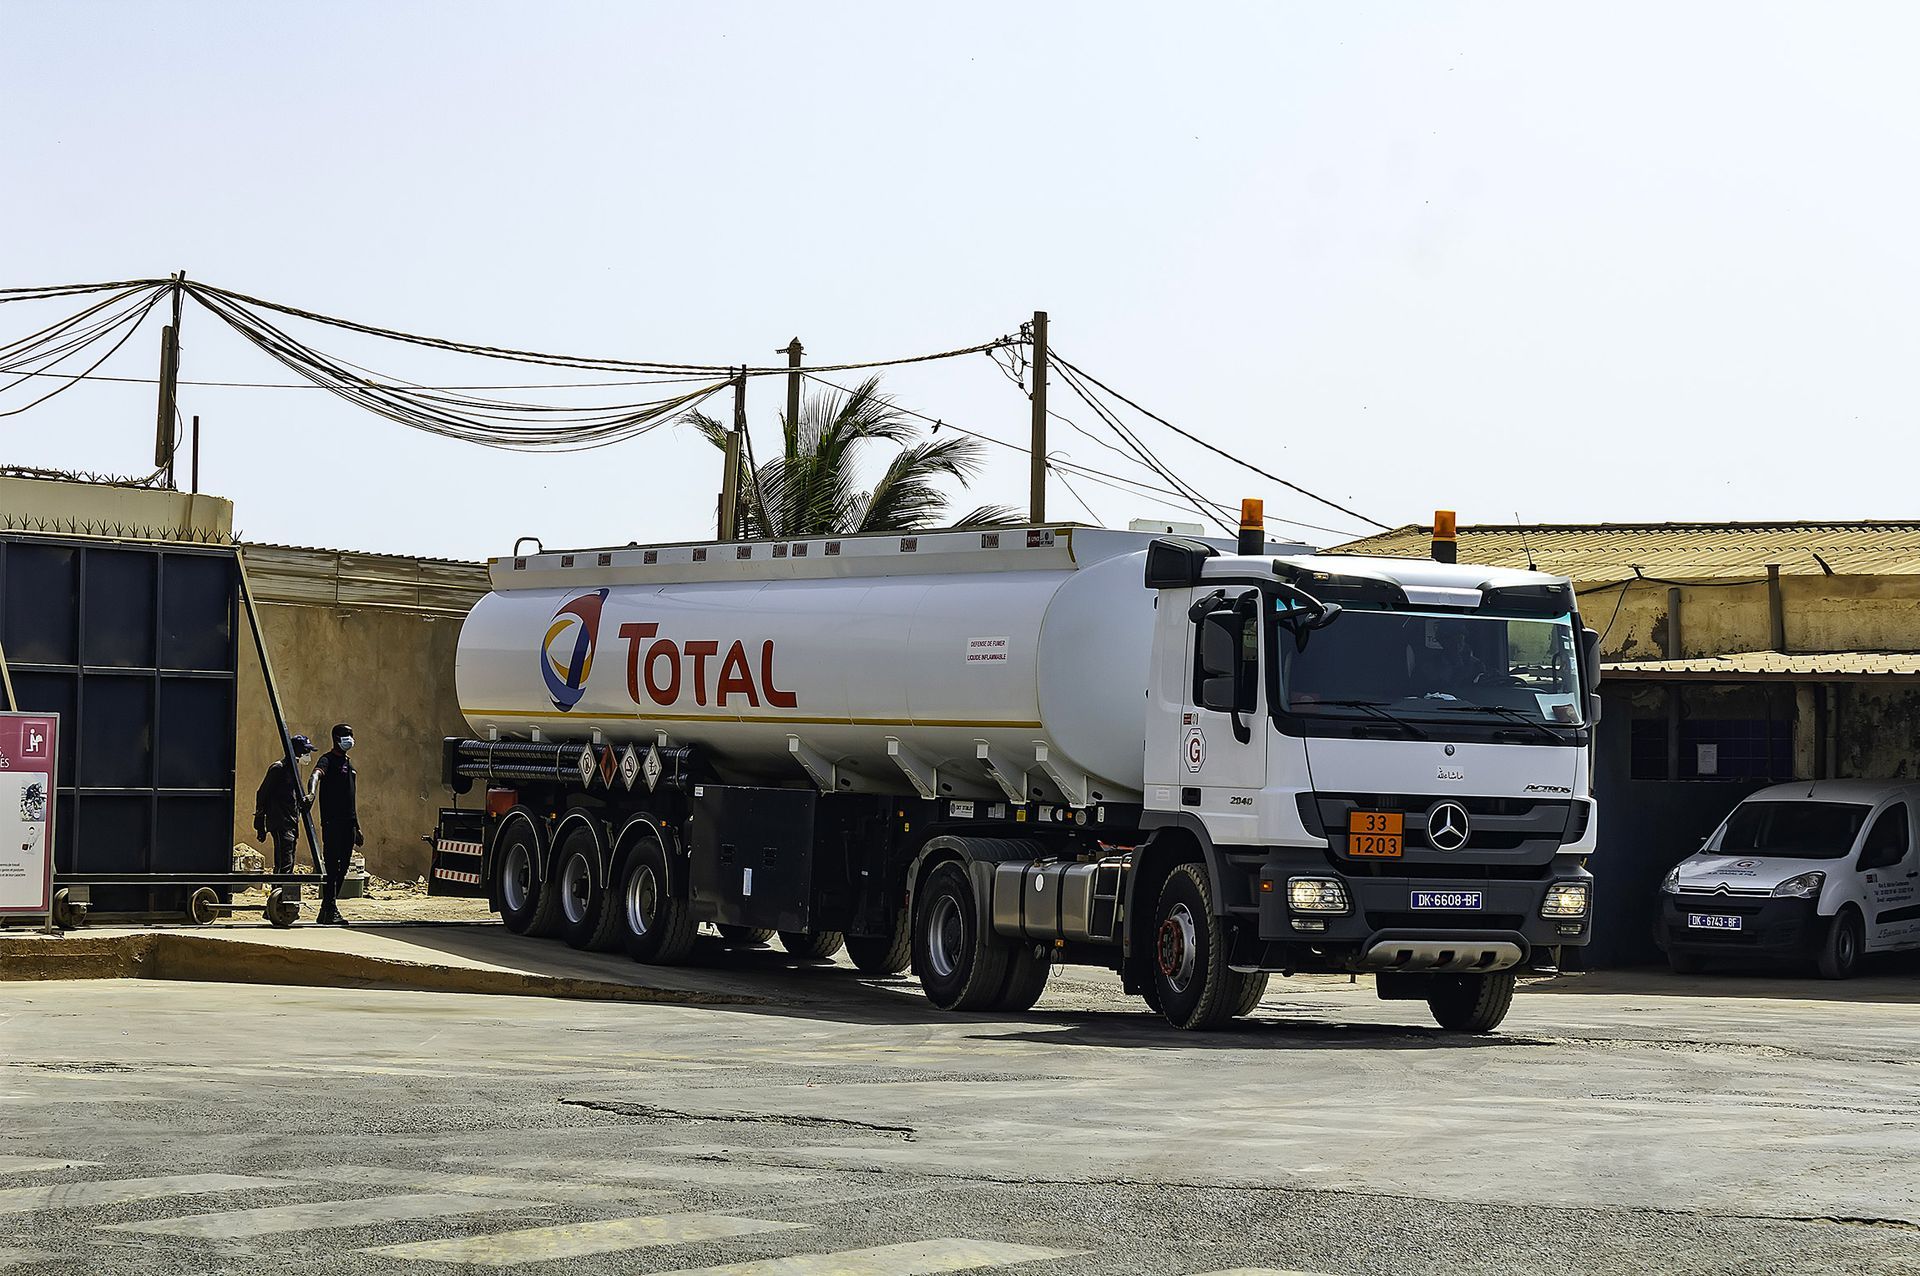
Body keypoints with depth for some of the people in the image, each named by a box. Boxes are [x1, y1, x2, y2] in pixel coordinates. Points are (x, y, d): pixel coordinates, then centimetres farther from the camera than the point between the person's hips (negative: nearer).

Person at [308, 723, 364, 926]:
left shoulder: (348, 764, 22)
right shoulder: (328, 760, -4)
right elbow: (317, 774, -28)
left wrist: (357, 828, 27)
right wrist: (312, 792, -50)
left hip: (348, 823, 8)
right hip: (332, 823, -8)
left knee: (342, 868, 8)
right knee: (332, 866, -10)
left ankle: (327, 910, 15)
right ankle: (330, 910, -10)